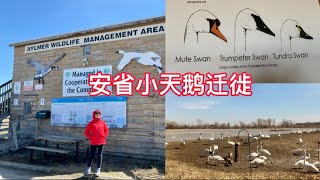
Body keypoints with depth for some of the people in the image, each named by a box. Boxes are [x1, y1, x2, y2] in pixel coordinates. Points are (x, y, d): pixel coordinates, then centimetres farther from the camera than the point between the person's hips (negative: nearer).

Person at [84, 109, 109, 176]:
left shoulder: (103, 122, 4)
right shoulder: (91, 123, -1)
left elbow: (107, 131, 13)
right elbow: (86, 132, 3)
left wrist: (104, 136, 1)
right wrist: (90, 138, -5)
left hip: (101, 142, 1)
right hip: (93, 142, -1)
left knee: (100, 155, 7)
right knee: (91, 155, 6)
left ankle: (98, 169, 15)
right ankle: (88, 168, 22)